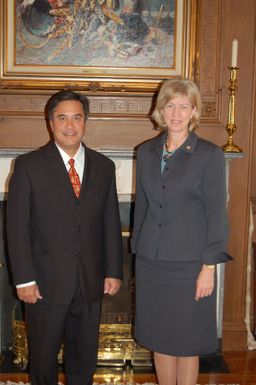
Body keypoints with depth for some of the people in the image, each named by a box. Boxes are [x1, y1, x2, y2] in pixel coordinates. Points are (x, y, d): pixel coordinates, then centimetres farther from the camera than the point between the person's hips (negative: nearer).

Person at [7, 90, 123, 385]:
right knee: (43, 354, 14)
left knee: (85, 354, 17)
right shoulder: (29, 165, -6)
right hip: (46, 281, -3)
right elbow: (17, 225, -8)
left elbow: (111, 224, 7)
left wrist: (113, 271, 4)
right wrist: (24, 279, -11)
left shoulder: (103, 167, 4)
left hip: (90, 280, 3)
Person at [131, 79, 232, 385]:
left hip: (189, 263, -4)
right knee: (159, 338, 14)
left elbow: (216, 214, -8)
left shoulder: (209, 154, -7)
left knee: (187, 342, 7)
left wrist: (209, 267, -11)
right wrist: (138, 250, 11)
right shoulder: (146, 152, 6)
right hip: (151, 262, 4)